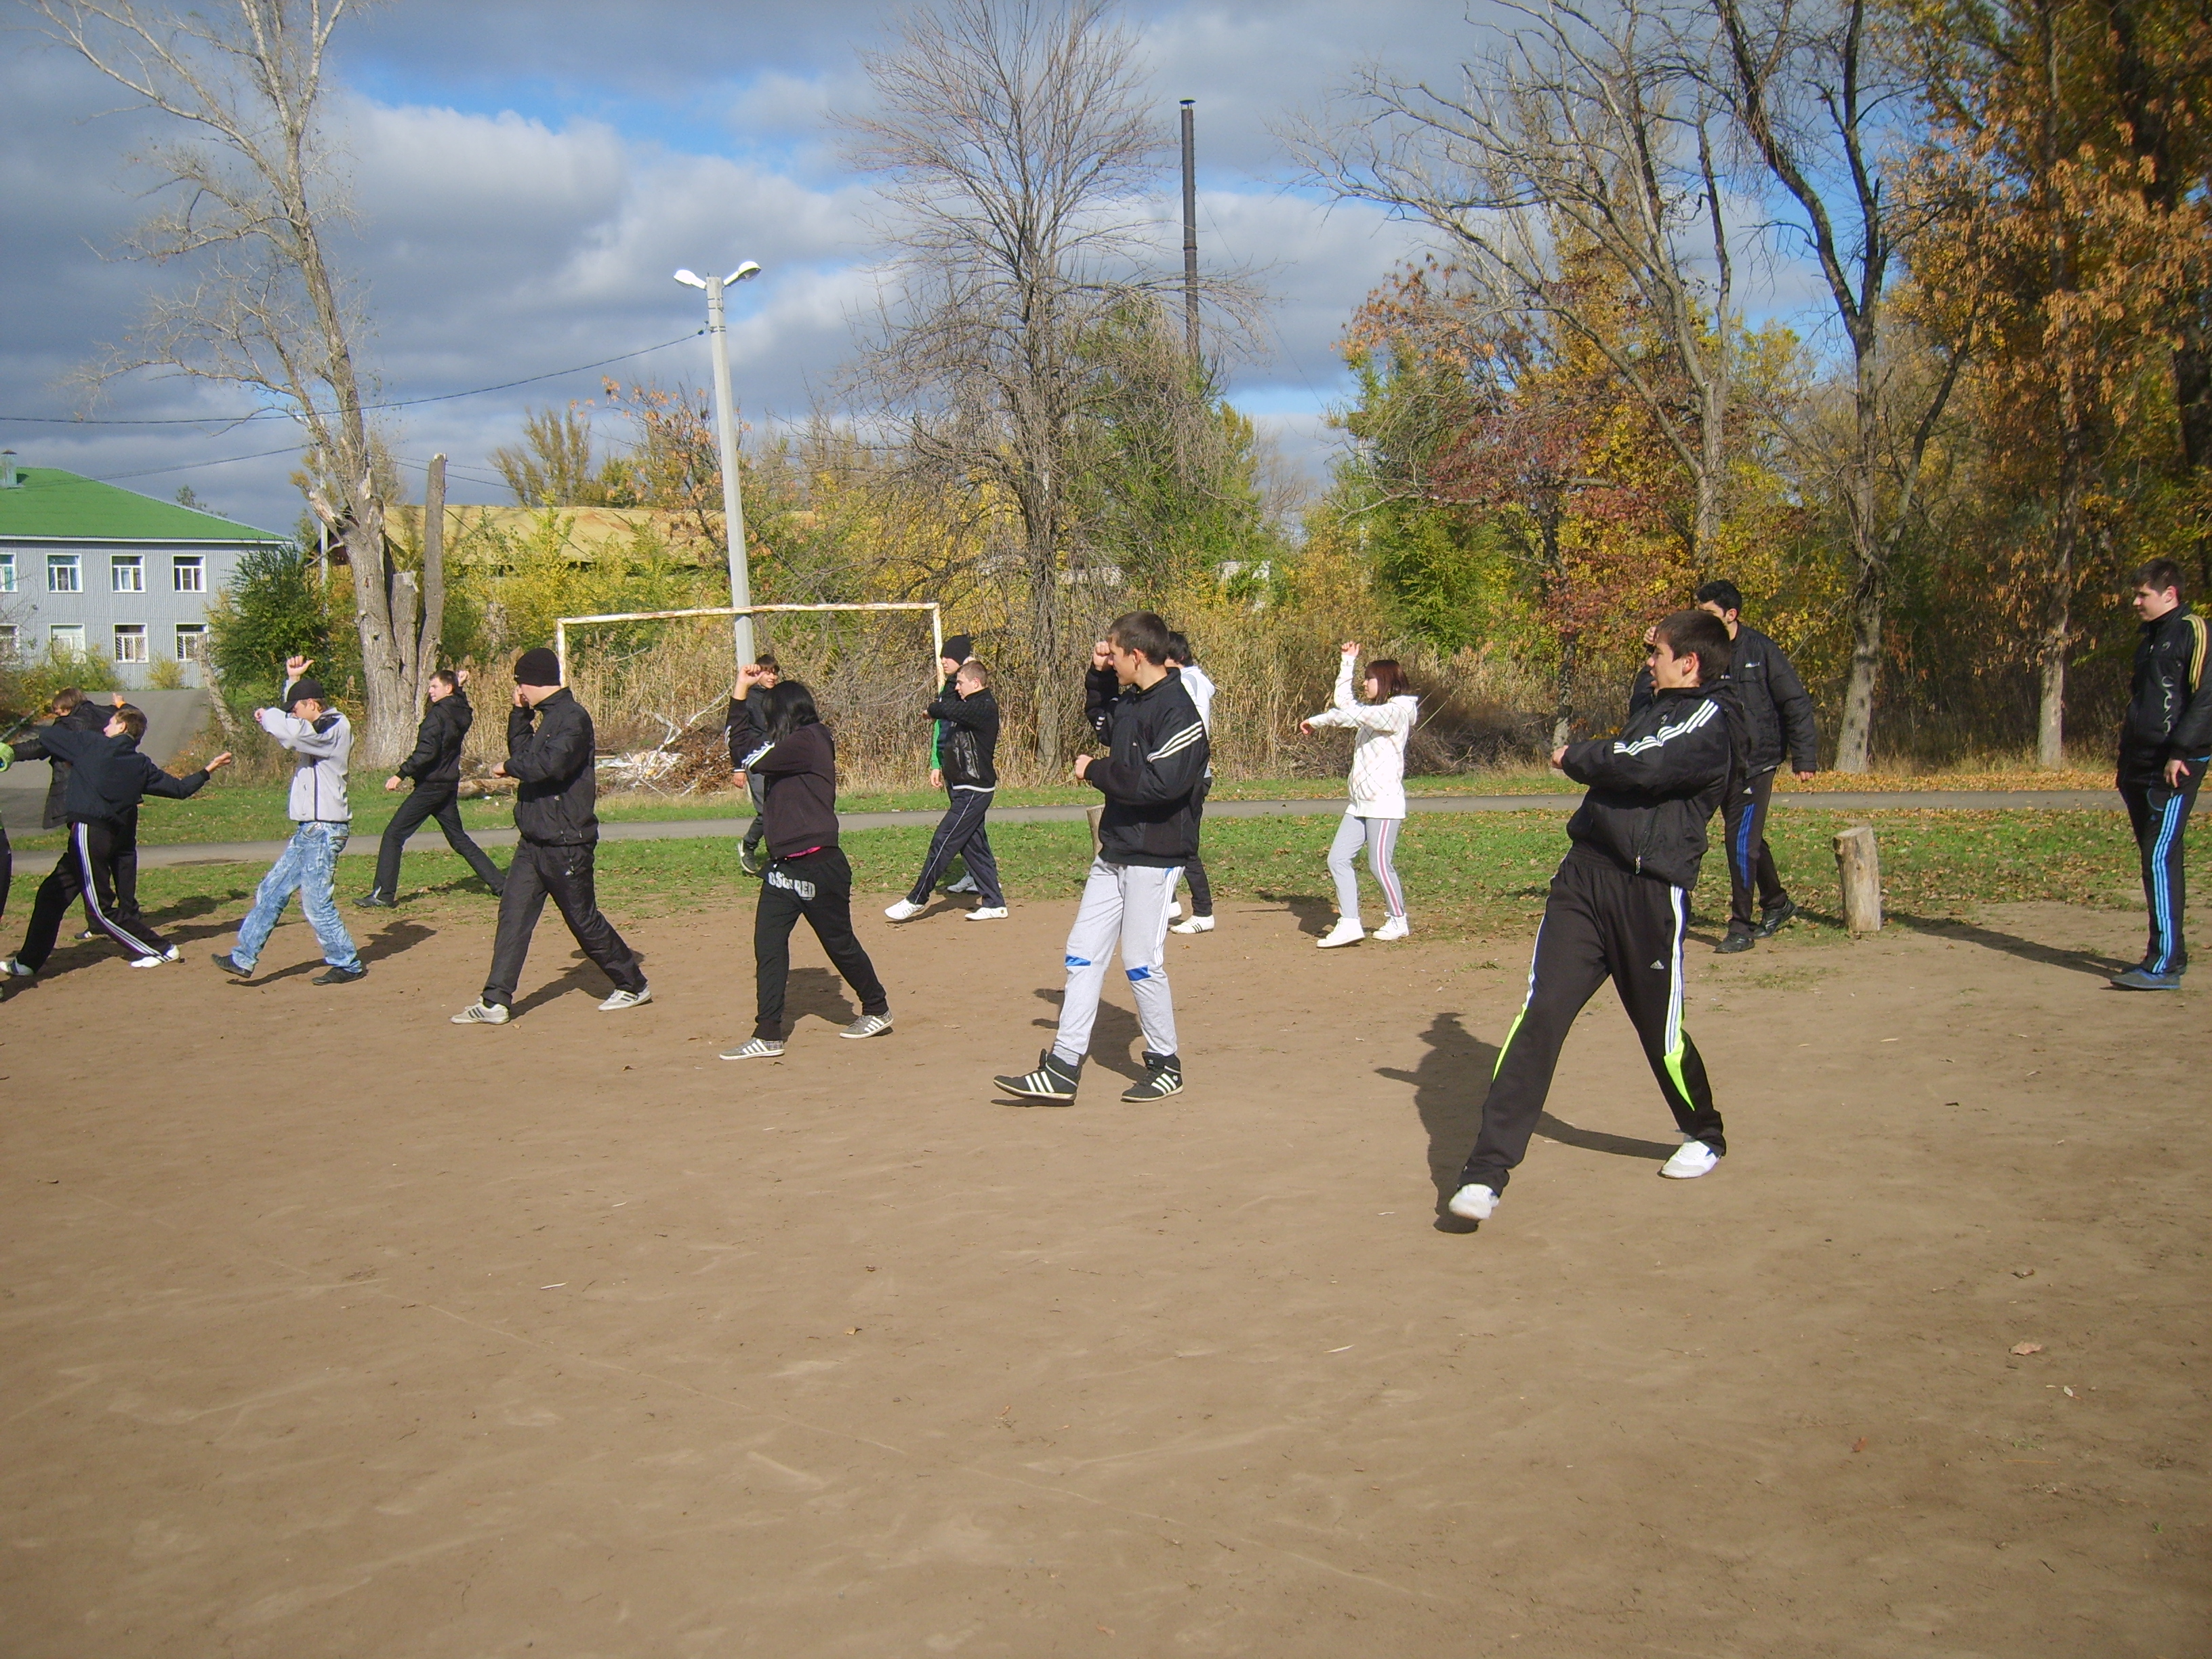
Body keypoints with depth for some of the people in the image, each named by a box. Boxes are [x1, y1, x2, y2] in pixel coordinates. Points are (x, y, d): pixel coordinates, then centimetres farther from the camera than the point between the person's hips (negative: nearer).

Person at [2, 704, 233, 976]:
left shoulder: (92, 744, -4)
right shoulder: (141, 765, 10)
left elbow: (47, 740, 3)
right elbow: (179, 789, 13)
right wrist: (206, 771, 30)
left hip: (87, 830, -8)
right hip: (107, 835, 8)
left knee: (101, 908, -2)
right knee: (52, 893, 15)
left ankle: (159, 949, 0)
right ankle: (28, 962, 19)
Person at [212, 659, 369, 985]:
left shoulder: (337, 727, -14)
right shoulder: (321, 729, 16)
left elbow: (293, 732, -31)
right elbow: (294, 726, 36)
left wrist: (266, 716, -11)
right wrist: (292, 680, 24)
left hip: (324, 830, -10)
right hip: (308, 830, 10)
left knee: (317, 902, -7)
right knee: (271, 891, 11)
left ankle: (348, 965, 5)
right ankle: (243, 957, 16)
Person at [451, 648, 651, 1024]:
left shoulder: (572, 718, -16)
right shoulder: (549, 717, 15)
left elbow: (550, 764, -31)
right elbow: (523, 755, 23)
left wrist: (508, 767, -15)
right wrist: (519, 714, 14)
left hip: (566, 844, -9)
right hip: (535, 841, 9)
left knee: (584, 920, 2)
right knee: (513, 916, 3)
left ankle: (633, 985, 19)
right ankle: (495, 1003, 4)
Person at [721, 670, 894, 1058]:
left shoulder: (809, 742, -13)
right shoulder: (798, 745, 15)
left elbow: (754, 760, -15)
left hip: (819, 866, -9)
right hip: (784, 866, 9)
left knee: (839, 943, 7)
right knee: (768, 944, -2)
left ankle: (877, 1010, 27)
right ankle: (768, 1036, -2)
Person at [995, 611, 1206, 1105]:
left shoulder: (1177, 711, -17)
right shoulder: (1127, 701, 11)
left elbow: (1159, 783, -29)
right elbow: (1104, 729, 33)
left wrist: (1094, 771, -15)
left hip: (1154, 856, -9)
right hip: (1114, 852, 9)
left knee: (1142, 963, -2)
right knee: (1083, 953, 6)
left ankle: (1166, 1066, 16)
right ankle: (1062, 1069, 8)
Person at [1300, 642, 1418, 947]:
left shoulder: (1396, 711, -11)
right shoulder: (1373, 711, 20)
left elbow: (1352, 714, -23)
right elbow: (1344, 701, 27)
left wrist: (1317, 721, -13)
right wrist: (1347, 662, 26)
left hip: (1384, 802, -10)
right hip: (1359, 803, 10)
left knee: (1379, 865, -5)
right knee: (1338, 859, -2)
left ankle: (1398, 921, 13)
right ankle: (1349, 923, -6)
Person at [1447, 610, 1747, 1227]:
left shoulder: (1714, 720, -7)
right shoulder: (1661, 708, 23)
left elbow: (1642, 763, -19)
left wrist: (1575, 757, -4)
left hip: (1651, 892, -6)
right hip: (1584, 875, 7)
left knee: (1661, 1031, 9)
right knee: (1540, 1014, -9)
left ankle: (1705, 1136, 40)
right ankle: (1487, 1172, -15)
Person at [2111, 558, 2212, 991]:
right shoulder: (2149, 637, 20)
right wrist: (2126, 759, 22)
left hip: (2176, 768, -9)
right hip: (2142, 767, 9)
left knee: (2160, 858, -14)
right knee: (2154, 858, 10)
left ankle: (2164, 965, -16)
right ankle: (2171, 954, 16)